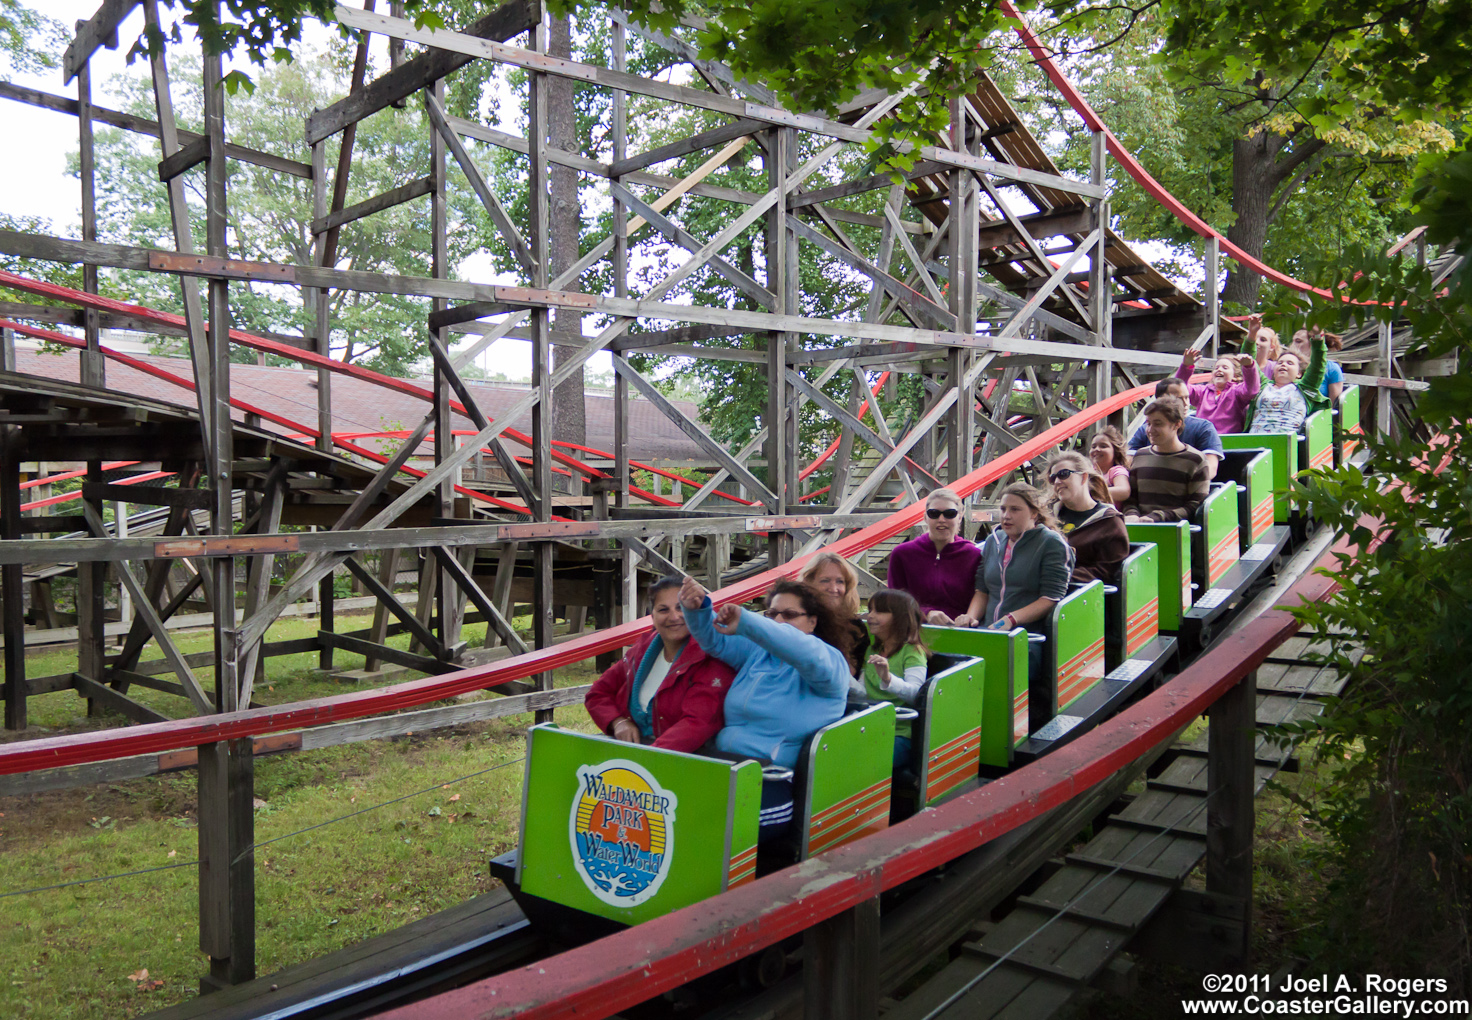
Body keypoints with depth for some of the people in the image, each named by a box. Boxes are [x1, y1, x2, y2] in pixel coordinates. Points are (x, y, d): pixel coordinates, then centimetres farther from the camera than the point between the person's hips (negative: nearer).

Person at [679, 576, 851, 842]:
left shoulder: (831, 662, -2)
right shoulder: (756, 652, 20)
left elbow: (809, 655, -25)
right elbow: (714, 639, 12)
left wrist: (746, 623, -35)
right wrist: (696, 609, -13)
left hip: (774, 786, -6)